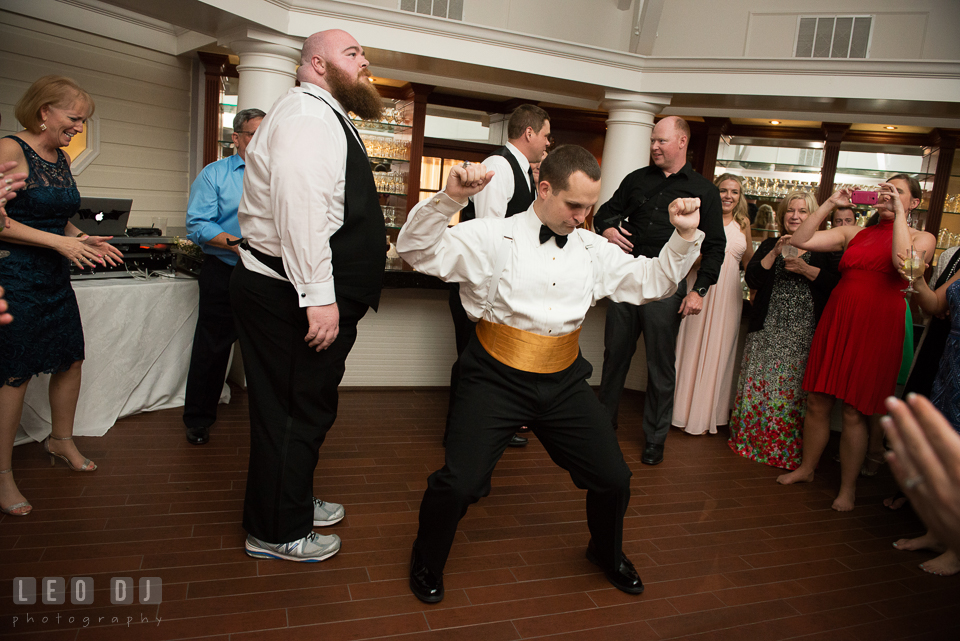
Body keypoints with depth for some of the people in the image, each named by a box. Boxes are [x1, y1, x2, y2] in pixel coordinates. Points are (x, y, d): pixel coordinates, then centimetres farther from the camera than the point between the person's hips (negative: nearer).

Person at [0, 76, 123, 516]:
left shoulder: (62, 159, 13)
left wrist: (85, 242, 4)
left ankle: (61, 440, 34)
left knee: (71, 360, 12)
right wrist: (60, 241, -21)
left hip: (55, 279, 8)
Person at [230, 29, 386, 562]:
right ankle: (276, 533, 18)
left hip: (301, 296, 11)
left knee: (304, 408, 21)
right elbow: (299, 207, -27)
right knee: (293, 412, 1)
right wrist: (319, 296, -29)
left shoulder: (325, 118, 22)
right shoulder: (307, 115, -15)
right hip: (288, 297, -11)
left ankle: (294, 503, 39)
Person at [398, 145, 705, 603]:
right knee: (459, 484, -16)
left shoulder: (592, 249, 9)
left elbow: (652, 281, 12)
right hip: (497, 379, -4)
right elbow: (417, 249, -13)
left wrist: (685, 236, -3)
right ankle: (427, 562, 20)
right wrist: (449, 198, -29)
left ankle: (608, 553, 43)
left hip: (564, 382, 5)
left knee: (614, 479, 7)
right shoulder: (494, 237, -5)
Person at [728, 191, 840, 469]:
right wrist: (775, 253, -11)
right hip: (768, 331, 3)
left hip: (806, 335, -2)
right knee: (759, 385, 3)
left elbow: (838, 284, -8)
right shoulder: (770, 245, 13)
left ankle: (787, 448, 9)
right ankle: (752, 439, 15)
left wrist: (805, 269, -16)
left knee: (794, 390, -2)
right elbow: (752, 279, -1)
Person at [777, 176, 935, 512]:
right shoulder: (853, 233, 13)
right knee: (817, 401, 8)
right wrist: (830, 203, 1)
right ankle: (807, 467, 27)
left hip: (877, 327, -3)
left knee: (854, 411, 0)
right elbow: (800, 240, 2)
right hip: (836, 320, 4)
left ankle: (848, 487, 17)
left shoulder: (921, 238, 5)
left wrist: (898, 215, -13)